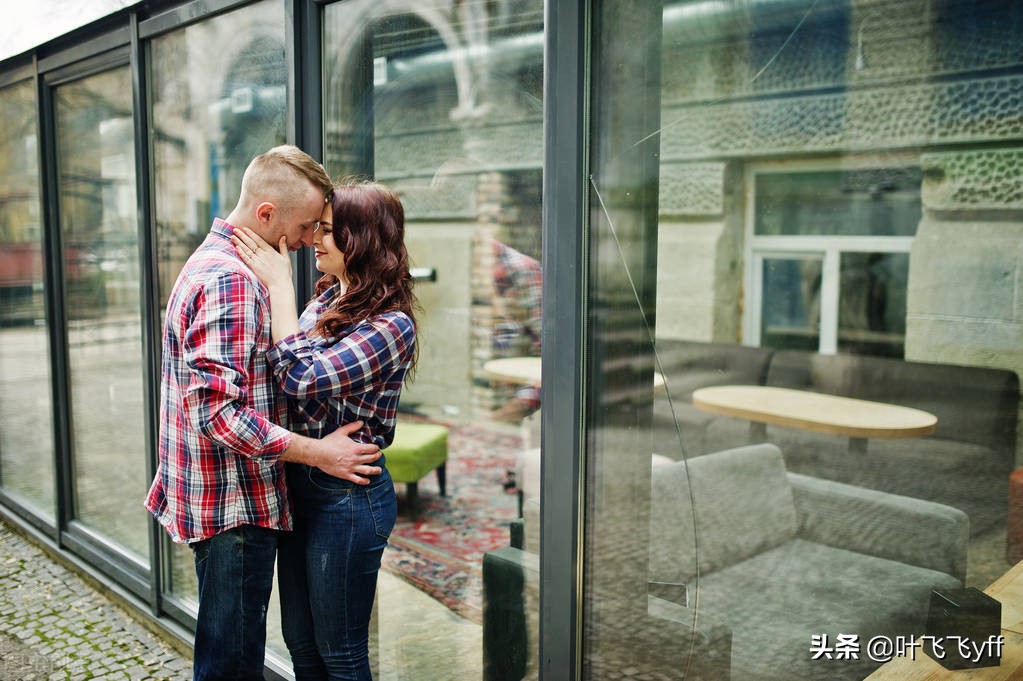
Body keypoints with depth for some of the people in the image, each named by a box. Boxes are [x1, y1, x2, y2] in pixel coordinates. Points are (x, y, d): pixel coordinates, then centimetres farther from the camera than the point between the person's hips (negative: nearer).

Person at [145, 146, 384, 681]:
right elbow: (218, 412, -28)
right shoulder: (231, 281, -22)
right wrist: (318, 452, -21)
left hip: (218, 498, 10)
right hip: (234, 506, -10)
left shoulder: (214, 261, 12)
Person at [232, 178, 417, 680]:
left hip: (346, 496, -8)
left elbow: (302, 379, -30)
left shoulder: (391, 325, -20)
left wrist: (279, 285, -23)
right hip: (299, 485, 8)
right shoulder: (327, 299, 6)